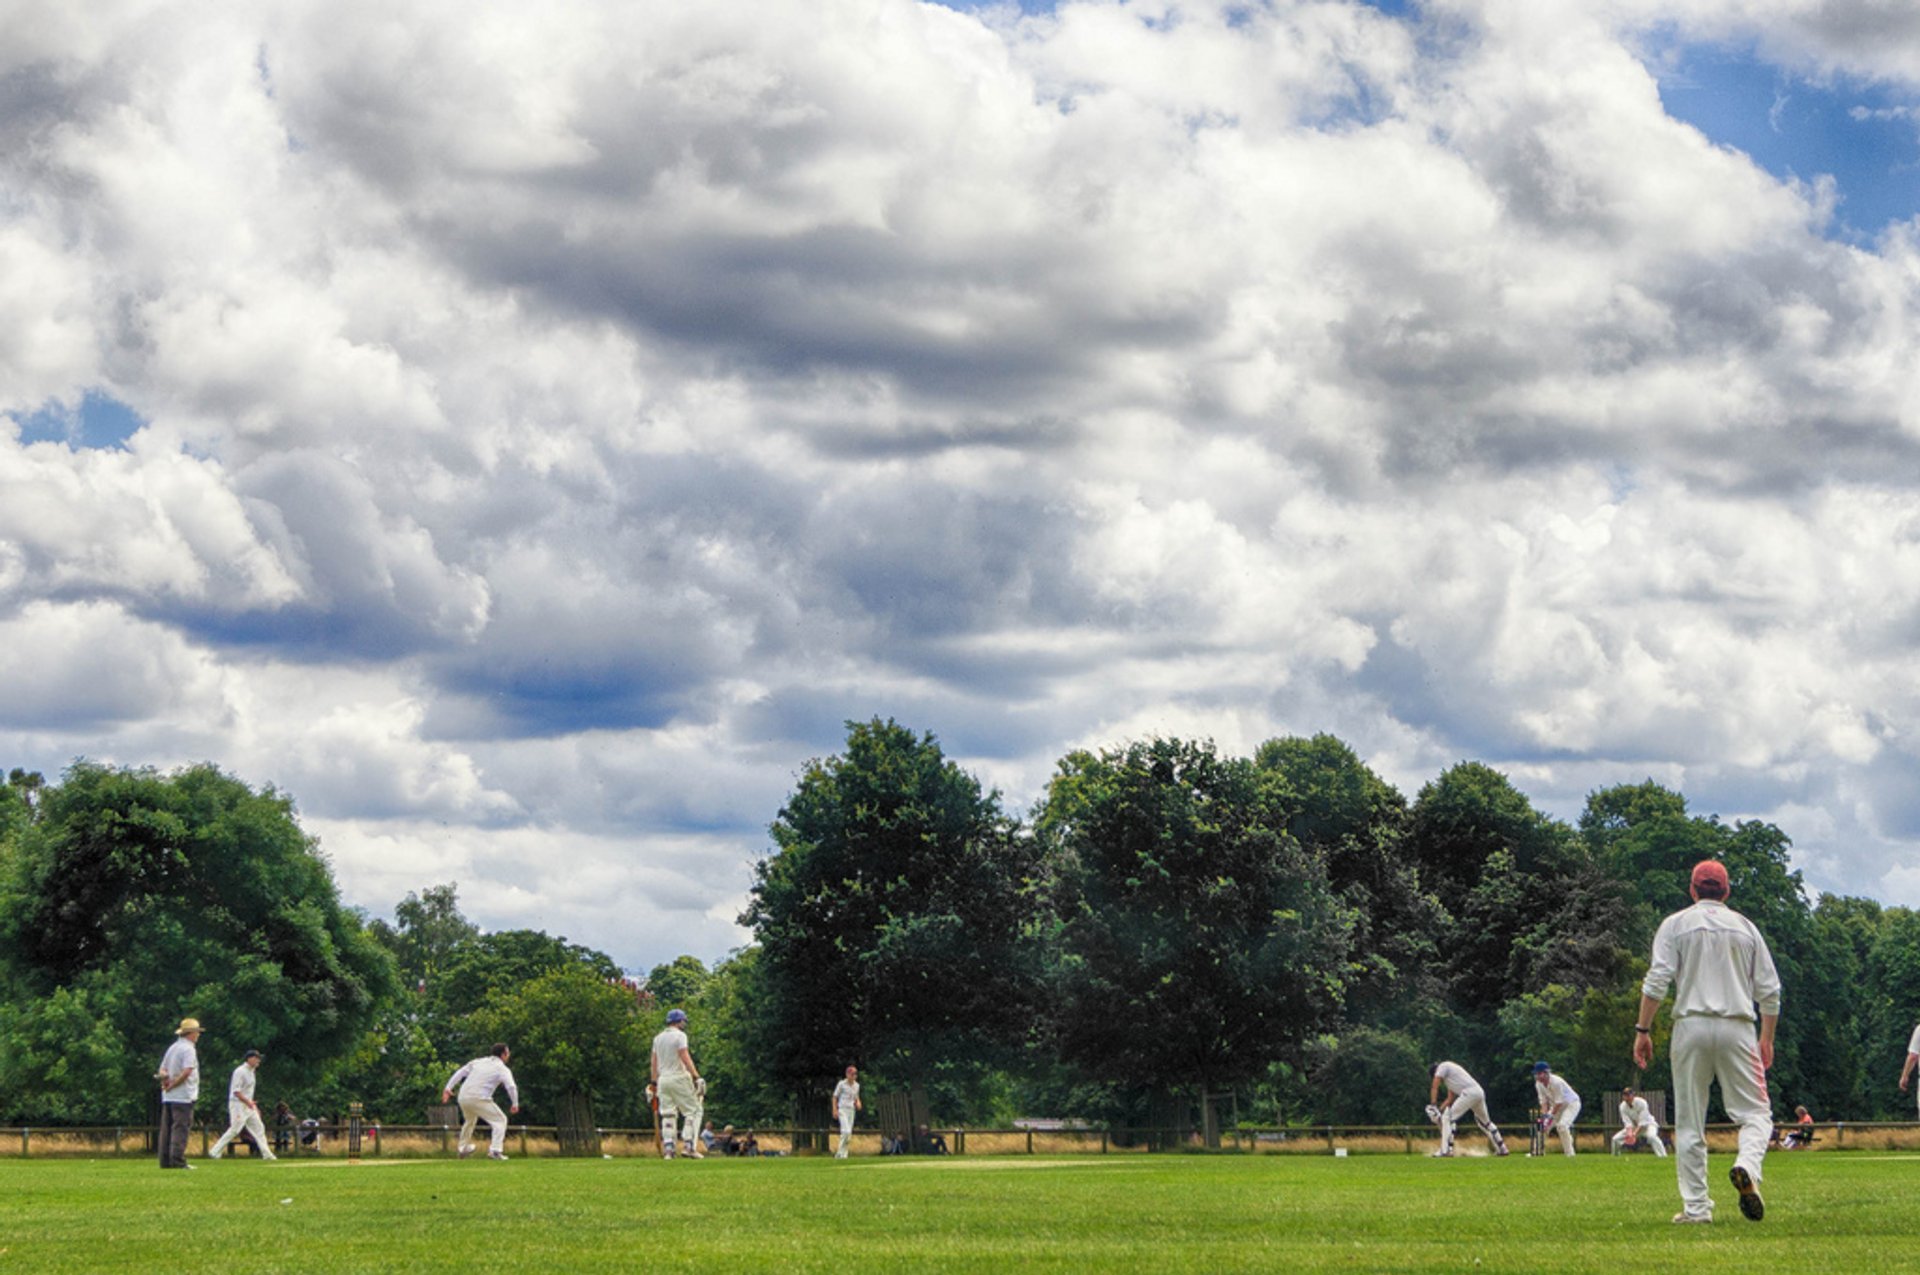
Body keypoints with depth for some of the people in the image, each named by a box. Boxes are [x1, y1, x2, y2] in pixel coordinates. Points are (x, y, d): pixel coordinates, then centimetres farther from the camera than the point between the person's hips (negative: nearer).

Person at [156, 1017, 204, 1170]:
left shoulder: (172, 1048, 18)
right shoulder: (188, 1049, -9)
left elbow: (162, 1069, 18)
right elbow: (187, 1071, -20)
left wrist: (164, 1077, -2)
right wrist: (172, 1085, -12)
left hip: (168, 1096, 8)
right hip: (183, 1096, -8)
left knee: (167, 1128, 8)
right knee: (181, 1128, -9)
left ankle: (165, 1161, 8)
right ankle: (177, 1161, -14)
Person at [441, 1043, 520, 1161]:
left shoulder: (478, 1062, 18)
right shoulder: (502, 1069, 2)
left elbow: (460, 1073, 13)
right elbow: (511, 1087, -11)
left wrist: (448, 1088, 13)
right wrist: (515, 1104, -1)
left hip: (463, 1097, 6)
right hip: (479, 1098, -6)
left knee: (470, 1120, 33)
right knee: (500, 1120, 4)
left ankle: (463, 1149, 46)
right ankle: (495, 1150, -12)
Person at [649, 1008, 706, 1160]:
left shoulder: (658, 1038, 14)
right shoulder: (679, 1035, -7)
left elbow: (654, 1062, 15)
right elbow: (685, 1058, -17)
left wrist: (654, 1083, 19)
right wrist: (696, 1076, -20)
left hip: (663, 1079, 7)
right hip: (679, 1078, -7)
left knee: (667, 1114, 8)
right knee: (693, 1110, -2)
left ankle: (668, 1149, 0)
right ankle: (690, 1146, -13)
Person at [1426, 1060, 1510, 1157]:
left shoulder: (1442, 1067, 9)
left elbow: (1434, 1087, -2)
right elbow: (1450, 1098, 32)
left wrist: (1433, 1104, -2)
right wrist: (1440, 1109, 21)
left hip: (1469, 1093, -9)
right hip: (1480, 1092, 9)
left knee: (1448, 1117, -8)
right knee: (1485, 1121, 26)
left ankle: (1446, 1150, -16)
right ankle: (1501, 1149, 32)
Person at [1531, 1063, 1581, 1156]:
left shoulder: (1556, 1082, -29)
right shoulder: (1539, 1084, -6)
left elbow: (1559, 1102, -27)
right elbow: (1544, 1101, -4)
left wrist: (1551, 1116, -28)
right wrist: (1544, 1115, -19)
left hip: (1571, 1104, -8)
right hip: (1556, 1106, 8)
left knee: (1561, 1125, -28)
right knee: (1543, 1125, -2)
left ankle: (1570, 1153, -21)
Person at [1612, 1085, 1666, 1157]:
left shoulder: (1641, 1102, -27)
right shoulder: (1622, 1106, -13)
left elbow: (1643, 1122, -29)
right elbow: (1627, 1122, -19)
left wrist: (1635, 1133, -41)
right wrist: (1629, 1133, -39)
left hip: (1647, 1124, -5)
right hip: (1634, 1126, 5)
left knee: (1651, 1136, -39)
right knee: (1615, 1139, -5)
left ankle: (1662, 1156, -39)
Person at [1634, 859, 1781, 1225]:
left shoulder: (1676, 925, 7)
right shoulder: (1746, 927, 13)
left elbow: (1657, 981, -6)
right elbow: (1769, 989, 10)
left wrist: (1643, 1030, -3)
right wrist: (1767, 1039, 18)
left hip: (1691, 1025, -1)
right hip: (1738, 1029, 1)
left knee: (1689, 1123, 4)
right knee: (1754, 1112, 4)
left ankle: (1696, 1206, 0)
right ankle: (1747, 1166, -26)